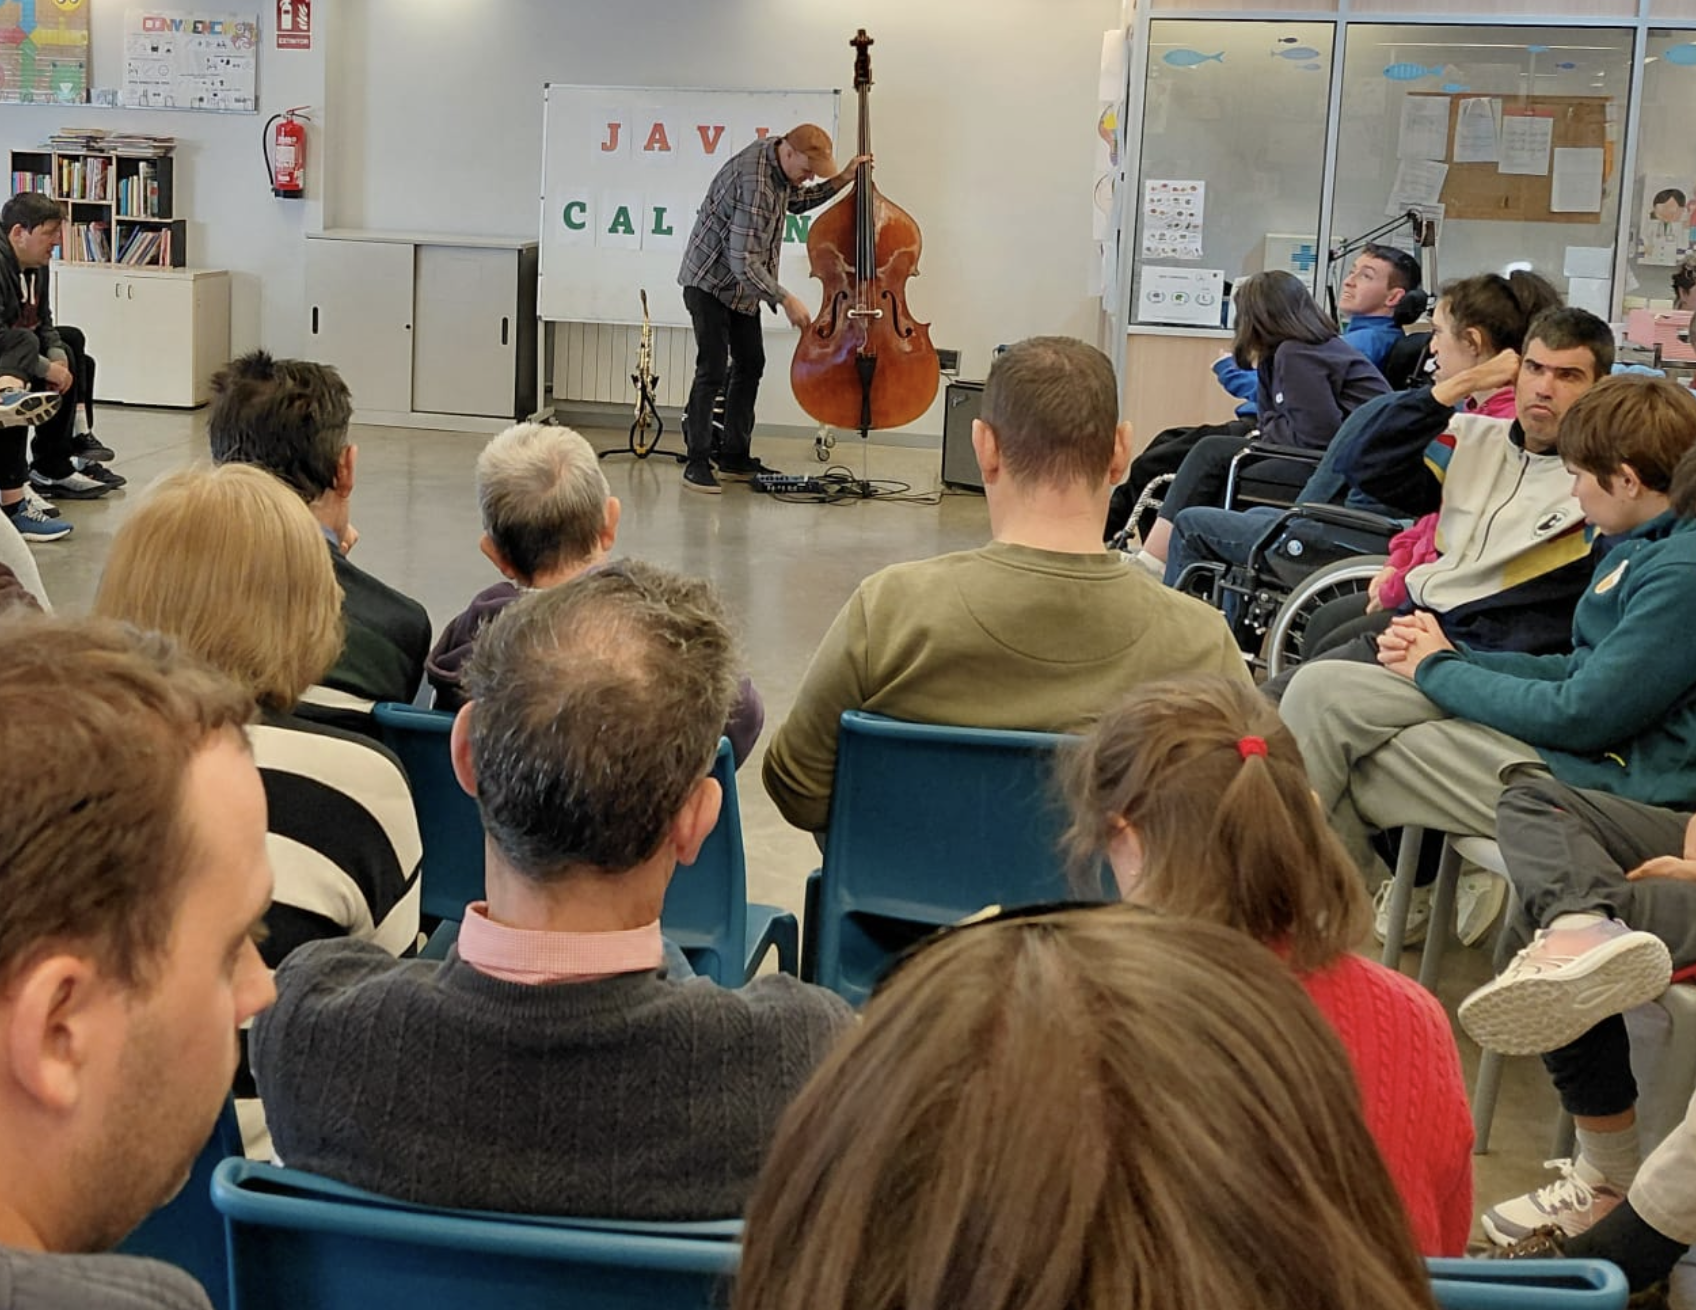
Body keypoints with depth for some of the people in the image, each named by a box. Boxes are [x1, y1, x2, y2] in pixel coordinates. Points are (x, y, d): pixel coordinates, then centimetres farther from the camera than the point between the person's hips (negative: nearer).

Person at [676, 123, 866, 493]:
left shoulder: (777, 154, -3)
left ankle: (734, 455, 19)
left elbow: (796, 201, 18)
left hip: (743, 284, 10)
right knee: (713, 370, -12)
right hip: (710, 282, -10)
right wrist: (785, 299, -28)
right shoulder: (755, 184, -31)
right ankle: (698, 461, -6)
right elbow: (743, 262, -32)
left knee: (750, 364, 11)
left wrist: (840, 182, 5)